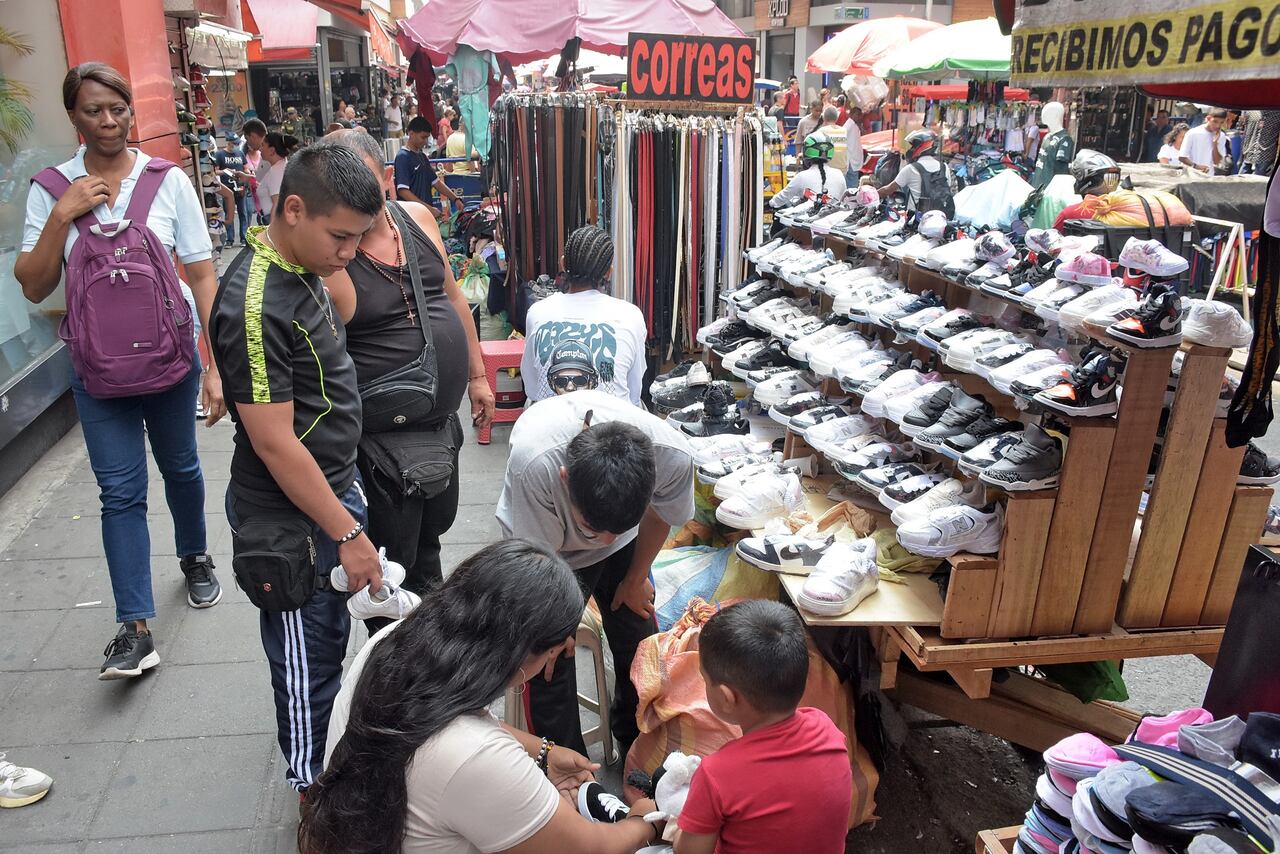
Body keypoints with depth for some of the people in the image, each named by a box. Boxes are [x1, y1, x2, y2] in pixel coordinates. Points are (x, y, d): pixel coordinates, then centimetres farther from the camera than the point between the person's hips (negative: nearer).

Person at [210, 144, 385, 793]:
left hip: (332, 494, 9)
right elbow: (275, 445, -25)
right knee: (307, 661, 10)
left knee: (331, 638, 24)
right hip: (292, 525, -9)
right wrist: (347, 534, -20)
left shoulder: (300, 269, 1)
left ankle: (327, 759, 46)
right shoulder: (253, 306, -27)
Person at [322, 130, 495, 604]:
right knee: (393, 562, 11)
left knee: (433, 528, 27)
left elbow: (453, 297, 11)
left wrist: (477, 375, 13)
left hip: (442, 418, 6)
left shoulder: (418, 218, -1)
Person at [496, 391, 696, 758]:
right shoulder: (533, 462, -45)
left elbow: (658, 515, -10)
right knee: (548, 661, -9)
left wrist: (635, 579, 5)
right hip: (543, 543, -2)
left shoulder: (674, 456, -36)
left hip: (625, 544, 2)